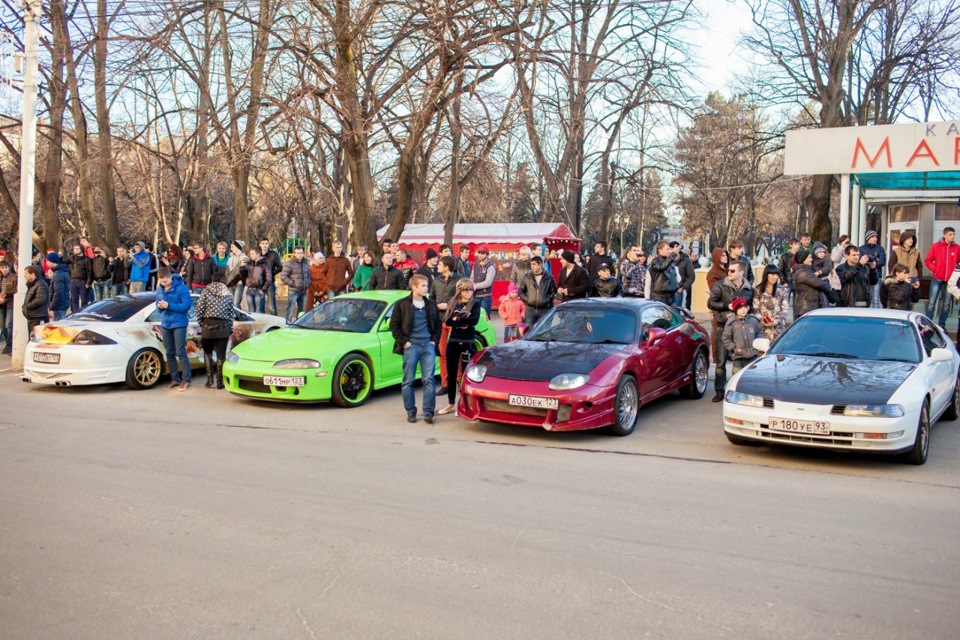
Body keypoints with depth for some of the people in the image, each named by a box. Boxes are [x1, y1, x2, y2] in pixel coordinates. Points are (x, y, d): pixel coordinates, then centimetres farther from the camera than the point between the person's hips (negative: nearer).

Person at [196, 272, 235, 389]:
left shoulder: (206, 291, 1)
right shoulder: (228, 294, 6)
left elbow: (200, 308, -6)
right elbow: (231, 313, 7)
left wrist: (200, 322, 7)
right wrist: (231, 329, 13)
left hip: (208, 325, -1)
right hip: (223, 326, 1)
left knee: (207, 352, 16)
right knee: (221, 355, 5)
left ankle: (210, 378, 7)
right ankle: (220, 381, 7)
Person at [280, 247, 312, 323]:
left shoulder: (306, 263, 11)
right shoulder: (289, 263, -9)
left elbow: (309, 275, 22)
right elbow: (283, 277, -13)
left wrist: (308, 285, 6)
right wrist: (293, 284, -14)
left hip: (304, 291, 6)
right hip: (293, 291, -6)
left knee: (302, 310, 12)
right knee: (290, 310, -6)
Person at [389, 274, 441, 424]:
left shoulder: (431, 305, 13)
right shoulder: (402, 304, 0)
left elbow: (438, 325, 20)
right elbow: (394, 325, 0)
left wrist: (434, 341, 7)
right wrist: (403, 342, -6)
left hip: (428, 345, 3)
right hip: (411, 346, -3)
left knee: (429, 380, -5)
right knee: (408, 381, 1)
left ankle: (428, 412, -4)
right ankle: (410, 412, 10)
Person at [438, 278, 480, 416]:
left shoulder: (475, 304, 1)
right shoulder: (453, 303, 9)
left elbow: (474, 320, -17)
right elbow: (447, 321, -4)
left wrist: (457, 319, -12)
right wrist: (464, 321, -17)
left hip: (468, 342, -3)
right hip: (453, 341, 3)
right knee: (451, 373, 8)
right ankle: (451, 404, 18)